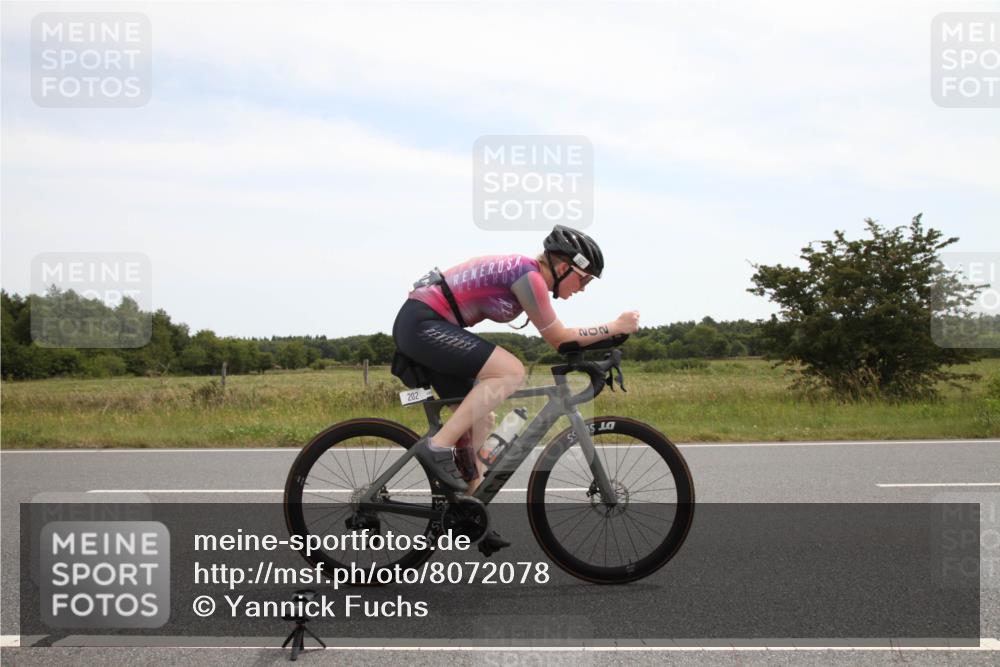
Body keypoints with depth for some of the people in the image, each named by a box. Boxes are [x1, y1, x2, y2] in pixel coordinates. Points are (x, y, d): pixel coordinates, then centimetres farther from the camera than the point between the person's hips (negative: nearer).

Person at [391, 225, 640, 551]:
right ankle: (437, 446, -19)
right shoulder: (529, 275, -13)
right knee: (511, 371, -21)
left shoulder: (523, 271, 16)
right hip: (423, 323, -10)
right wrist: (616, 326, 0)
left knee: (481, 419, 11)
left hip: (416, 327, 10)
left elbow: (556, 337, 24)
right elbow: (559, 339, -8)